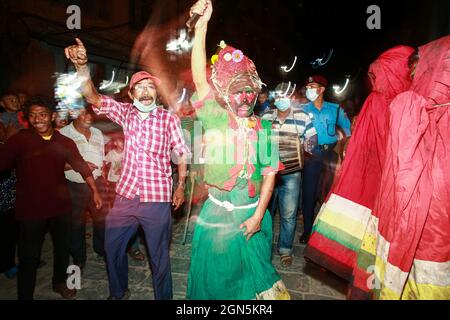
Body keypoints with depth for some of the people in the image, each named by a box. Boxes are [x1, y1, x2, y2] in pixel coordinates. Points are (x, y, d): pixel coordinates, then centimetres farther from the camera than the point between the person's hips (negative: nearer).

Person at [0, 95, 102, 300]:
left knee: (62, 249, 19)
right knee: (29, 256, 6)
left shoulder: (64, 142, 2)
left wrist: (94, 191, 5)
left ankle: (59, 282, 43)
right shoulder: (19, 140, -8)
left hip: (60, 206, 4)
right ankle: (25, 296, 26)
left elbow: (81, 166, 6)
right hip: (30, 209, -3)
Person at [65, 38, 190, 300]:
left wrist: (181, 186, -5)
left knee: (159, 256, 9)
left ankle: (164, 297, 33)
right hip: (126, 194, 4)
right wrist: (82, 65, -21)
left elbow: (181, 154, -1)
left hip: (157, 198, -4)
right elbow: (93, 97, -6)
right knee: (112, 246, 19)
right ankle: (119, 293, 45)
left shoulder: (169, 118, -5)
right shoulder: (126, 112, 4)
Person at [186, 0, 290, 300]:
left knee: (254, 270, 18)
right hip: (217, 213, -1)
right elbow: (200, 77, -17)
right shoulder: (216, 119, -6)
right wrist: (202, 25, -22)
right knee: (213, 274, 14)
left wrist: (257, 216, -7)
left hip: (253, 213, 1)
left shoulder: (264, 128, -2)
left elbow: (269, 175, -2)